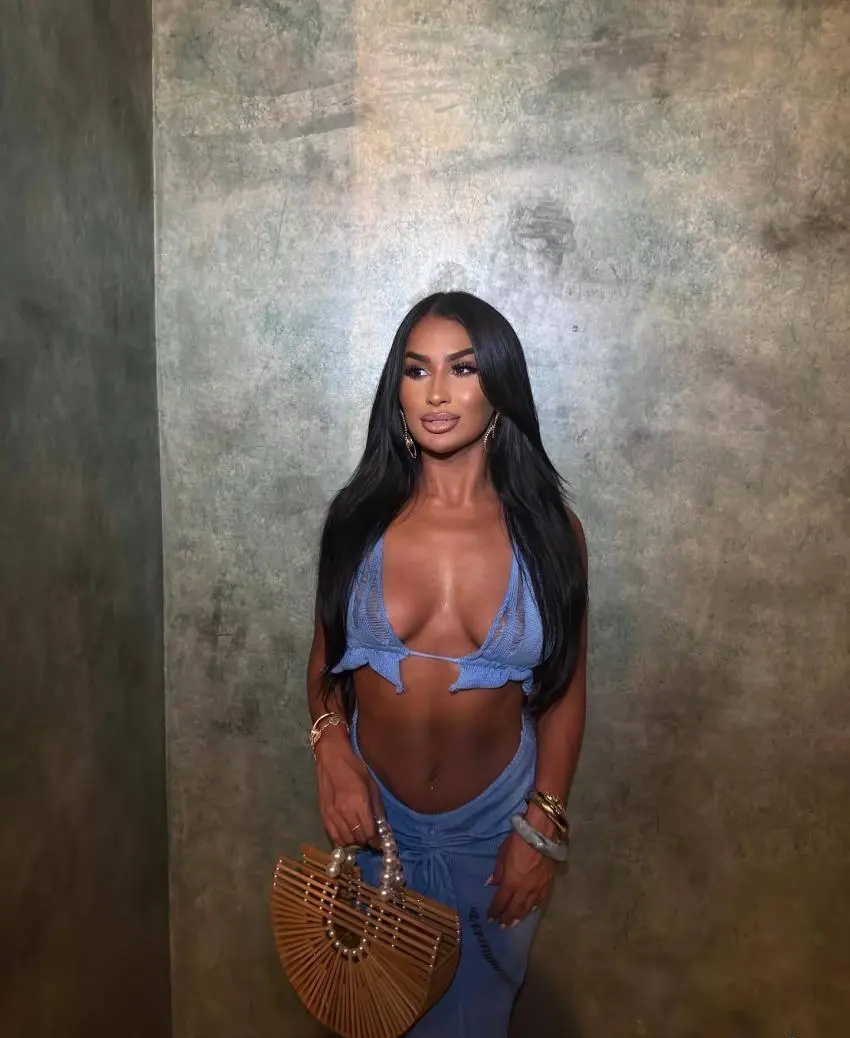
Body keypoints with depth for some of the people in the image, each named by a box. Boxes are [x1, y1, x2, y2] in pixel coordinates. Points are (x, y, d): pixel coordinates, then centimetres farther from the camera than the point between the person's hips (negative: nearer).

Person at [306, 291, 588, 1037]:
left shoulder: (548, 529, -12)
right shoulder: (361, 518, -11)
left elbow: (564, 690, -5)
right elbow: (325, 661, -1)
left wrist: (543, 825, -8)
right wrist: (331, 748, -18)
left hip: (496, 820, 0)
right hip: (376, 815, 1)